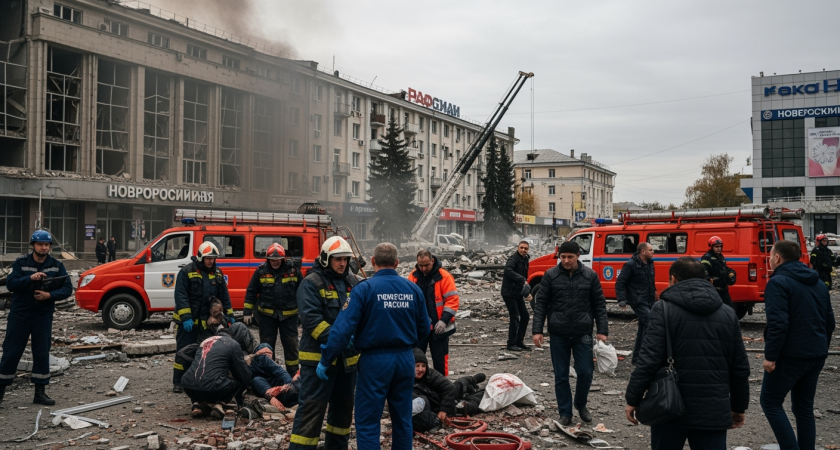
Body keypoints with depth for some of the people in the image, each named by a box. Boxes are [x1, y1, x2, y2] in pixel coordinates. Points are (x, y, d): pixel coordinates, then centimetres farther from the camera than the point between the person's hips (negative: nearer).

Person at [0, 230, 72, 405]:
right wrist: (30, 278, -29)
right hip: (19, 315, -1)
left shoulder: (57, 265, 2)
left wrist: (50, 295, -20)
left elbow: (67, 288, -3)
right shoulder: (21, 263, -2)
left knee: (42, 354, 3)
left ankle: (40, 392, 12)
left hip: (43, 316, 2)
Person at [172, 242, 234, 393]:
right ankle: (178, 382, 7)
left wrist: (229, 315, 10)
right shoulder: (187, 272, -7)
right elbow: (181, 296, -13)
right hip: (189, 321, -5)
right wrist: (186, 317, -19)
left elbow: (224, 296, 14)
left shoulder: (217, 273, 10)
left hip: (209, 321, 5)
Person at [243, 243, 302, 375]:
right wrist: (247, 312, 1)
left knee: (291, 344, 6)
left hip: (288, 314, 0)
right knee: (266, 344, 10)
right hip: (267, 314, 0)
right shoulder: (261, 271, -4)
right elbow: (251, 292, 2)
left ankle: (293, 372, 18)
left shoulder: (293, 270, -4)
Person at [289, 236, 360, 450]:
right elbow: (311, 318, -19)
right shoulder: (311, 283, -9)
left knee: (344, 405, 17)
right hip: (319, 356, -7)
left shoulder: (352, 282, 11)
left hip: (348, 356, 7)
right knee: (312, 406, -6)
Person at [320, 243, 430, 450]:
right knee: (403, 419, 16)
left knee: (368, 422, 4)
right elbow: (424, 329, 6)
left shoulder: (364, 289, -12)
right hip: (405, 359, 5)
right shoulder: (413, 289, 0)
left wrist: (325, 361, -8)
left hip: (375, 360, -4)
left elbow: (343, 329, -16)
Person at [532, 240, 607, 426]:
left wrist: (602, 331, -3)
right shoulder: (551, 275, -2)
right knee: (561, 376, 6)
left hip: (583, 334, 0)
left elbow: (599, 305, 3)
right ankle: (565, 413, 19)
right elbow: (541, 304, 0)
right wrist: (537, 330, -6)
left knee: (585, 372, 0)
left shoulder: (590, 276, -1)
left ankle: (581, 404, 27)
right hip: (558, 334, 0)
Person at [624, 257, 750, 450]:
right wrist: (739, 407, 21)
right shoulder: (728, 314, 8)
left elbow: (649, 360, -12)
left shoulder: (663, 309, -6)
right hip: (714, 410, 3)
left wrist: (633, 399, -3)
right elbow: (740, 367, 10)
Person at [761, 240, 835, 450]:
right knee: (804, 407, 14)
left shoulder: (779, 282, -13)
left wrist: (770, 356, -17)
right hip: (816, 355, 8)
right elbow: (829, 322, 18)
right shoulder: (819, 283, 14)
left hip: (790, 354, -8)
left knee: (770, 402, 4)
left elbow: (778, 323, -22)